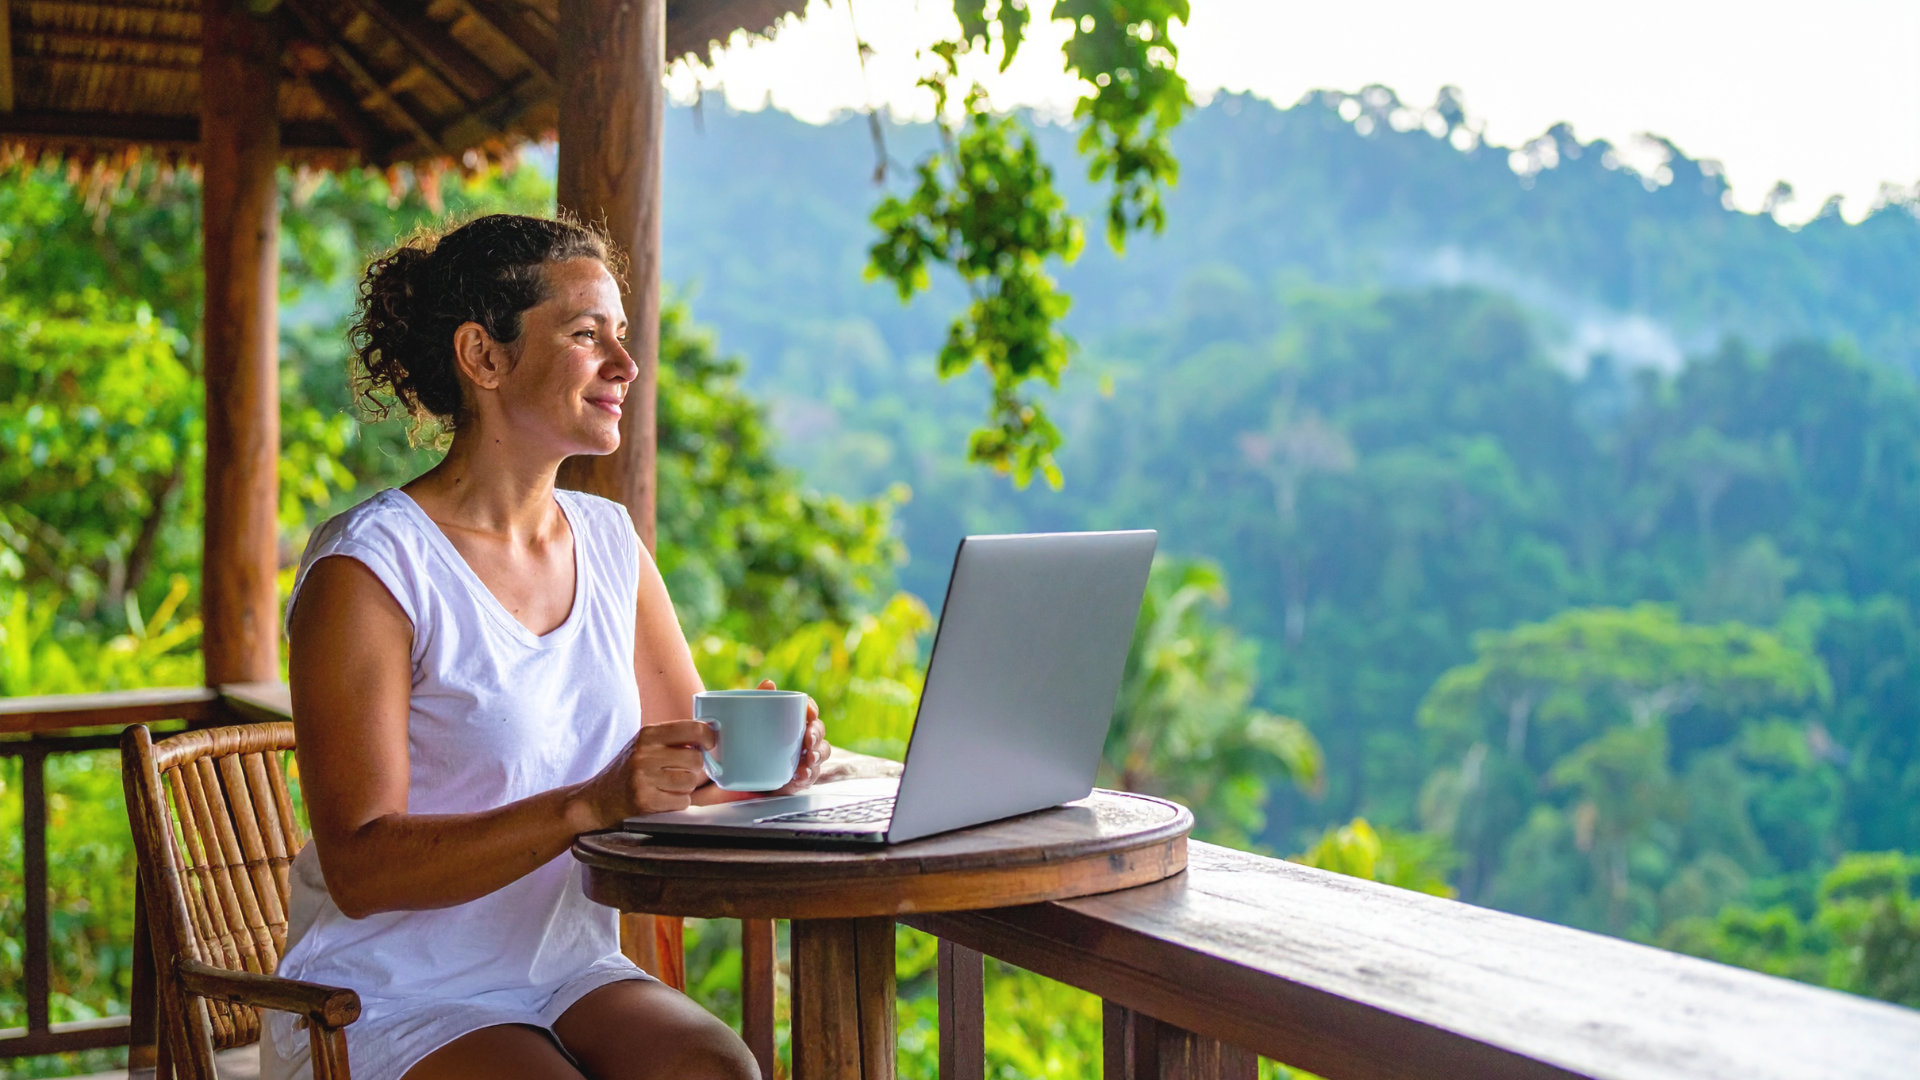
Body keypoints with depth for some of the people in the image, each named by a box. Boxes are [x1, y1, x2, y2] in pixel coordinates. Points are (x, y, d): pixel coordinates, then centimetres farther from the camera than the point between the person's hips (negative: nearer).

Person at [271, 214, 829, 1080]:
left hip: (569, 974, 6)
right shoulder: (367, 571, -12)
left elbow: (689, 774, 12)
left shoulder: (611, 543, 9)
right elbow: (360, 867, -18)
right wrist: (592, 804, -29)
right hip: (391, 1003, -6)